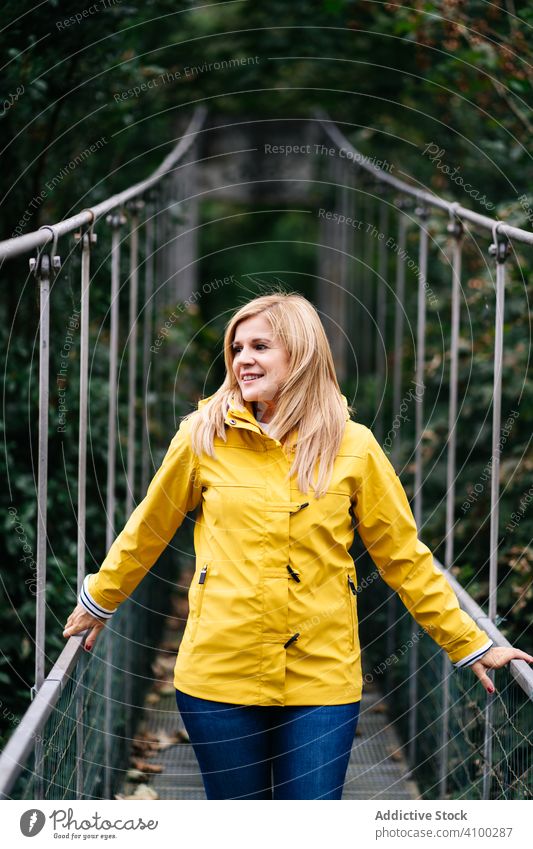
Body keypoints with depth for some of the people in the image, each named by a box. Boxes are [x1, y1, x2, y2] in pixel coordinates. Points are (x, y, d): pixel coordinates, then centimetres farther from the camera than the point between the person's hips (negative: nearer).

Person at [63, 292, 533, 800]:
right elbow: (148, 531, 14)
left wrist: (469, 646, 8)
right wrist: (99, 601, 24)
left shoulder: (354, 447, 0)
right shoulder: (204, 437, 0)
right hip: (219, 674, 0)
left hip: (322, 678, 0)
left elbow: (404, 557, 7)